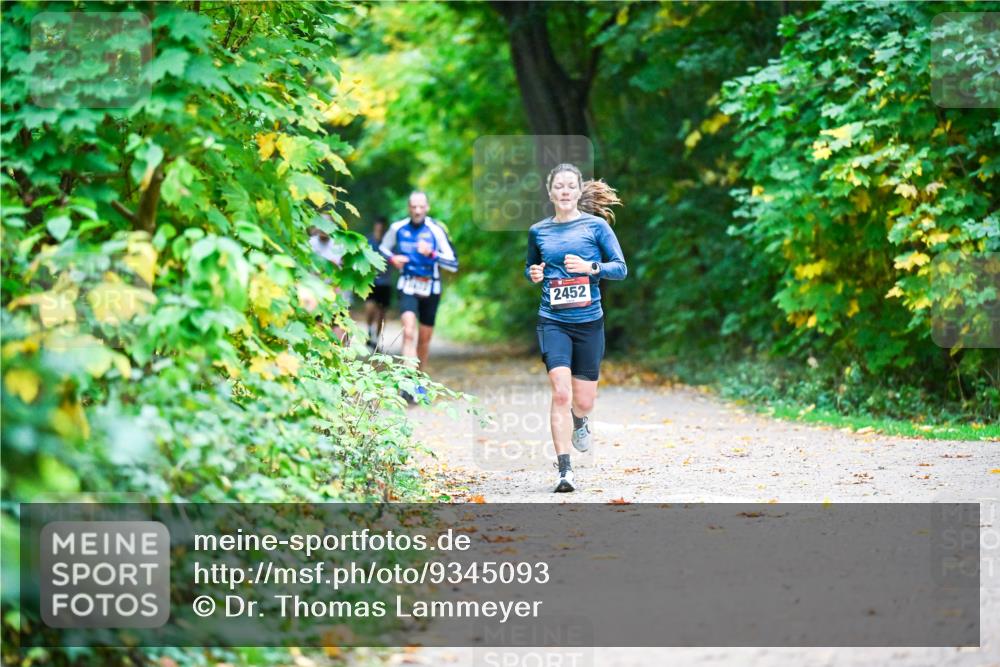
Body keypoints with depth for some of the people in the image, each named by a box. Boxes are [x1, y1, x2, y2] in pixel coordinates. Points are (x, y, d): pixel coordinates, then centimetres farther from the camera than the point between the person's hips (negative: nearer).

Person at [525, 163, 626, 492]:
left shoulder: (596, 225, 1)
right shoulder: (538, 231, 7)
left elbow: (621, 268, 0)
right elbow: (530, 266, 23)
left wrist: (591, 267, -17)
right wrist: (533, 274, 0)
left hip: (589, 321, 0)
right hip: (553, 321, 0)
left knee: (583, 401, 7)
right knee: (561, 393, -18)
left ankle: (579, 422, 45)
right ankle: (564, 470, -16)